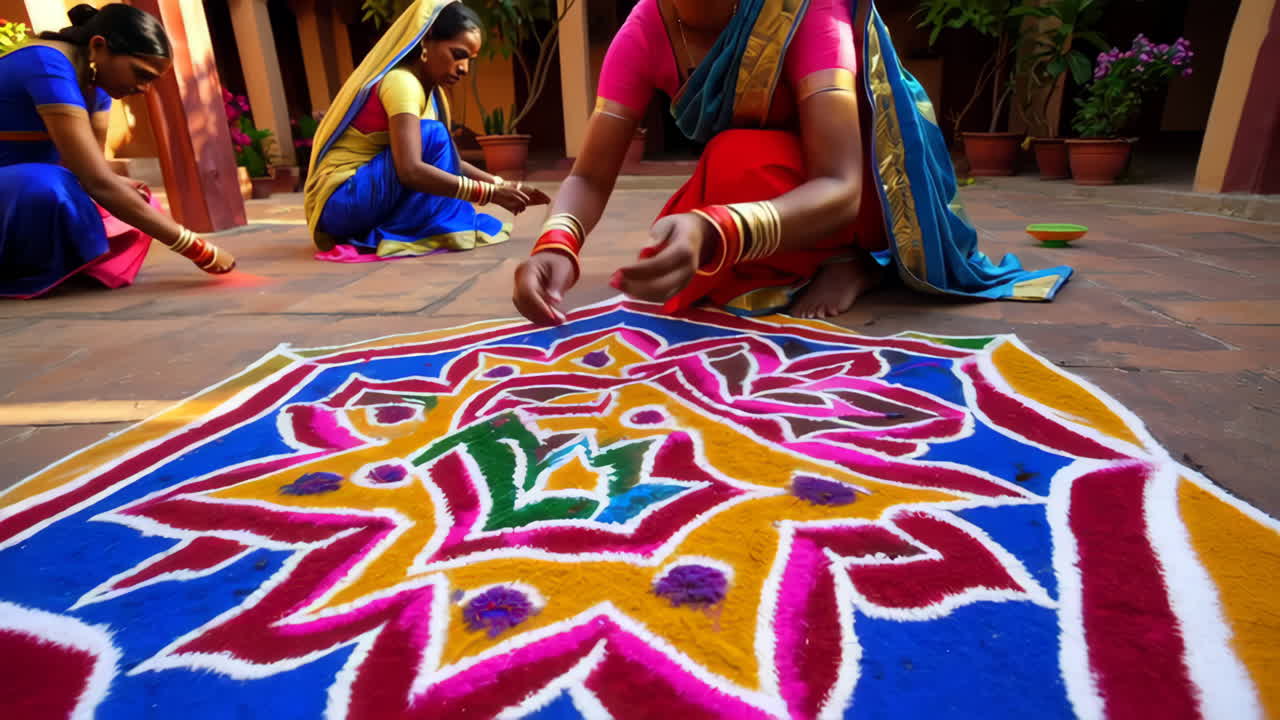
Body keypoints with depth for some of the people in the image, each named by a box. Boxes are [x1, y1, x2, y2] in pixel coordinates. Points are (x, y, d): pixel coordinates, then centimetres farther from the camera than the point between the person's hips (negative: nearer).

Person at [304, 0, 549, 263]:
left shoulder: (429, 89, 10)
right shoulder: (401, 82, -19)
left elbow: (448, 159, 12)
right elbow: (410, 171, -33)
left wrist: (500, 185, -2)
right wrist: (490, 193, -31)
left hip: (367, 199, 9)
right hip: (340, 201, -9)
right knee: (432, 135, -23)